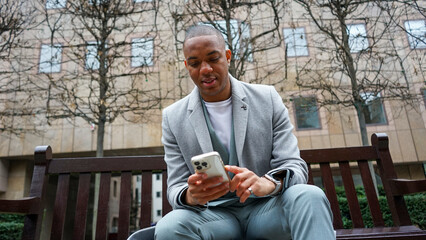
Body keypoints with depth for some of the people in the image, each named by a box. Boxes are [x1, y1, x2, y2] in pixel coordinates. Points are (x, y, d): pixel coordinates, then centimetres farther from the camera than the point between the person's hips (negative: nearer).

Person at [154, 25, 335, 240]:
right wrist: (190, 196, -26)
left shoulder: (268, 99, 1)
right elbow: (176, 190, 0)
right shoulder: (173, 118, 1)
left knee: (309, 196, -31)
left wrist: (268, 183, -28)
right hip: (214, 214, 1)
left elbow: (295, 167, -3)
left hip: (265, 208, 0)